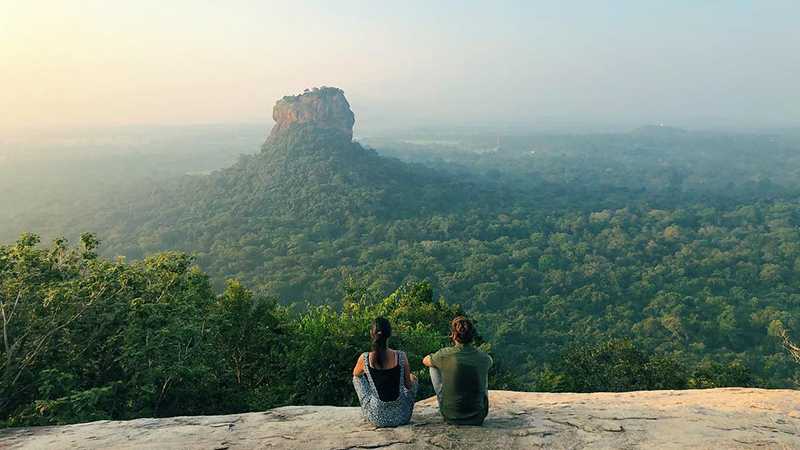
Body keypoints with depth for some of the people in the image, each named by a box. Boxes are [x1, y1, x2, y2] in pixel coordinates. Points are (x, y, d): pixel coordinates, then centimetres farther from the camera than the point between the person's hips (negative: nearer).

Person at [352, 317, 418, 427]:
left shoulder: (365, 358, -13)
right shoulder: (401, 356, -14)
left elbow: (355, 374, 11)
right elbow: (409, 386, -1)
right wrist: (413, 380, 23)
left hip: (377, 418, 0)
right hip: (402, 417, 0)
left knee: (358, 378, 25)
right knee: (413, 379, 28)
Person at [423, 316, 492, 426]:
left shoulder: (445, 354, -14)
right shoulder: (484, 357, -9)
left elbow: (425, 361, 10)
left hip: (451, 416, -1)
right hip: (478, 416, 2)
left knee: (434, 366, 16)